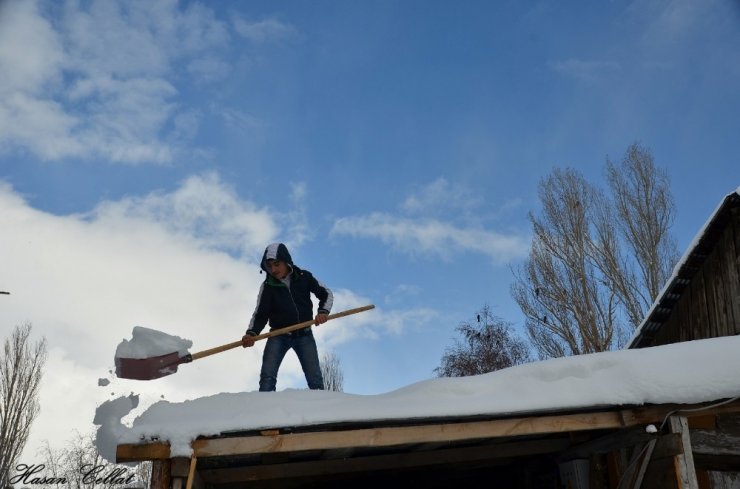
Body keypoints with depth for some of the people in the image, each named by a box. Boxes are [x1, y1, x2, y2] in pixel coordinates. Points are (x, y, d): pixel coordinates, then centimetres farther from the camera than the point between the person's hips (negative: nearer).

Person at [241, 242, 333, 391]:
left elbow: (326, 293, 5)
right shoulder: (268, 286, -7)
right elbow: (260, 314, -8)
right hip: (279, 336, 0)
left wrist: (323, 311, -14)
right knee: (267, 376, -12)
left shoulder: (304, 277, -5)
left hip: (304, 335, 0)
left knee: (315, 379, -1)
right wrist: (251, 333, -26)